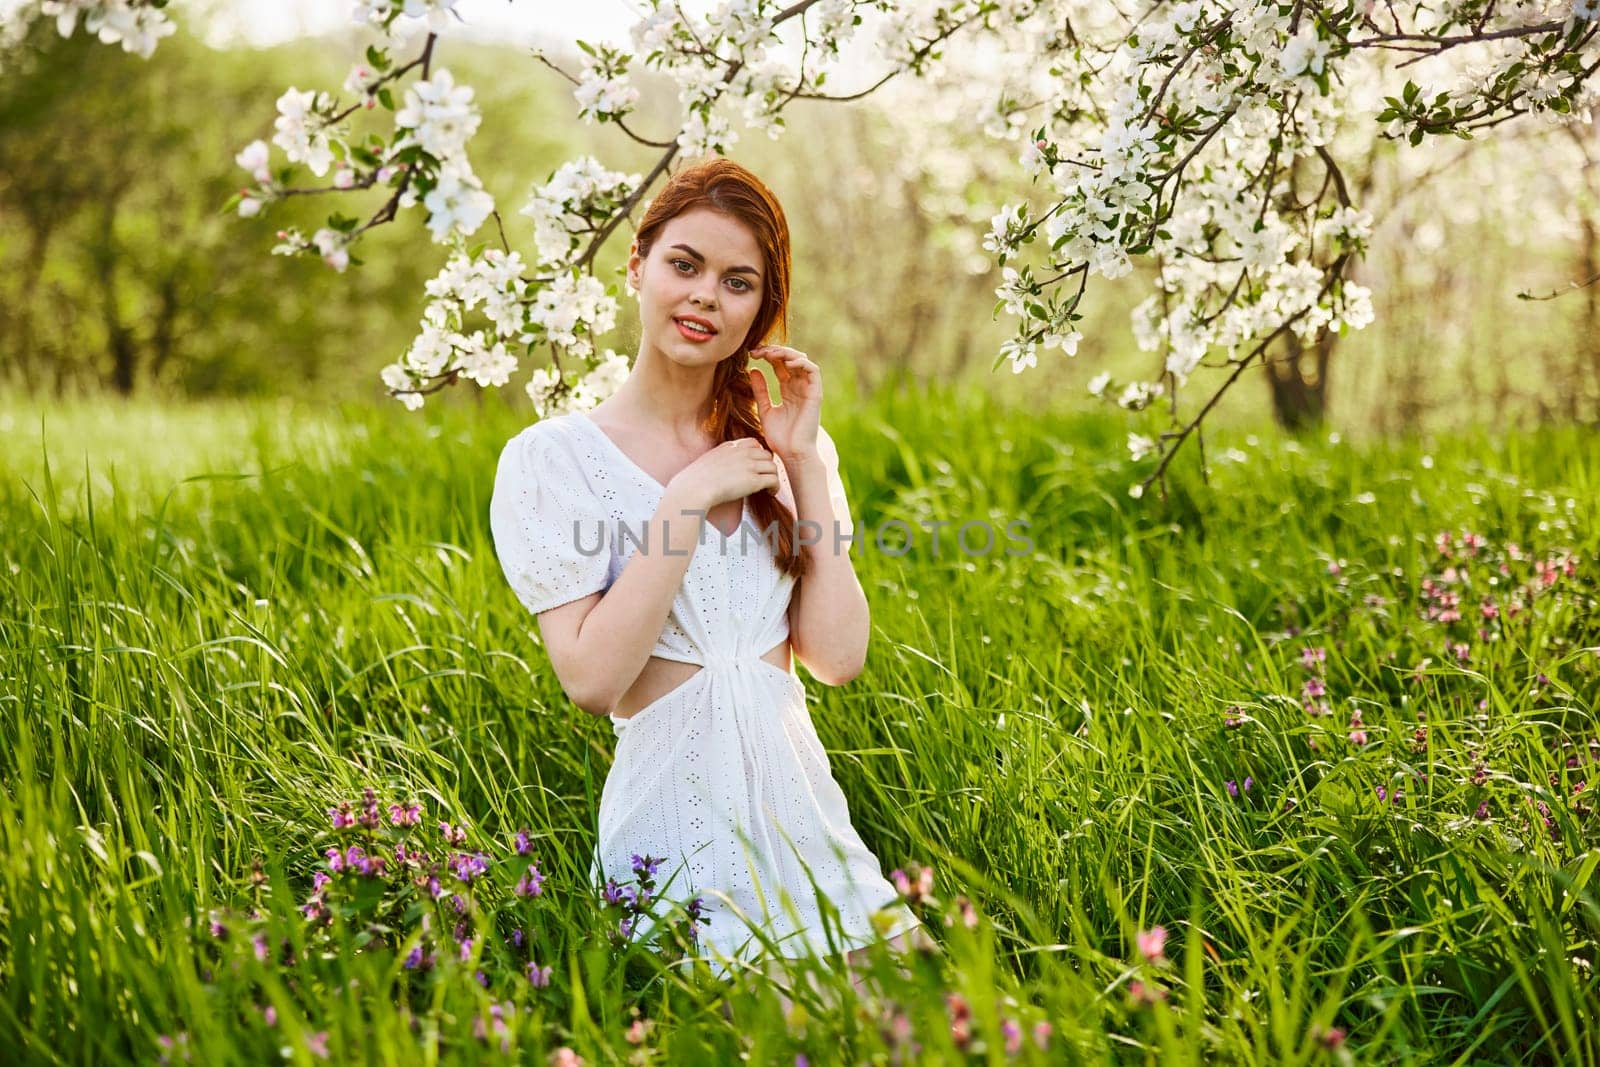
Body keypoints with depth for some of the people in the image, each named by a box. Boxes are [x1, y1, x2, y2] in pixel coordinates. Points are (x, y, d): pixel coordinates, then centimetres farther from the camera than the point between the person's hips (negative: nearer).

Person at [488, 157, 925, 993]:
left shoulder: (783, 444, 9)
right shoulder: (551, 459, -5)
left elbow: (838, 656, -2)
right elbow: (592, 678, -16)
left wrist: (805, 464, -5)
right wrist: (689, 500, -16)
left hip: (800, 800, 4)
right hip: (674, 820, -4)